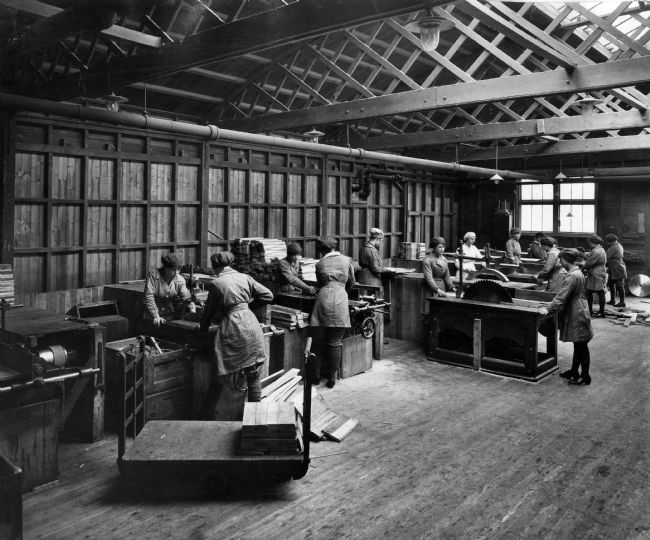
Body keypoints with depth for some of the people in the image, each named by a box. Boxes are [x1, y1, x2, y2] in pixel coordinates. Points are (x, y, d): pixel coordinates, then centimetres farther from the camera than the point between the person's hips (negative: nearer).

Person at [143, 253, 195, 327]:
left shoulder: (180, 280, -2)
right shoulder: (153, 275, -10)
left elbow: (186, 297, -6)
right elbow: (149, 297, -14)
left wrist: (193, 311, -24)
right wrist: (156, 316, -22)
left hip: (172, 315, 2)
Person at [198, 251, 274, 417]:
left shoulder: (215, 283, -3)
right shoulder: (244, 277, 7)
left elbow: (210, 310, 7)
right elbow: (268, 295, 8)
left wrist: (202, 328, 24)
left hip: (231, 328, -3)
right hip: (251, 326, 3)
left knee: (219, 377, 7)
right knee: (253, 377, 12)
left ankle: (206, 415, 16)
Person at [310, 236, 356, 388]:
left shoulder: (319, 264, 12)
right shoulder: (346, 260, 13)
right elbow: (352, 283, 22)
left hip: (324, 297, 0)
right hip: (340, 299, 0)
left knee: (319, 339, 9)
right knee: (335, 342, 3)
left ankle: (317, 374, 15)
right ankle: (331, 378, 8)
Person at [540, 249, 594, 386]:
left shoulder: (572, 276, -22)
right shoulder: (577, 272, 10)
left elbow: (562, 296, -23)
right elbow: (564, 295, 19)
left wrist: (548, 309, -18)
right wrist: (551, 306, 21)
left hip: (577, 315, -10)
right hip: (575, 313, 10)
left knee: (581, 346, -2)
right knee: (578, 346, 17)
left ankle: (585, 377, 6)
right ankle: (574, 371, 28)